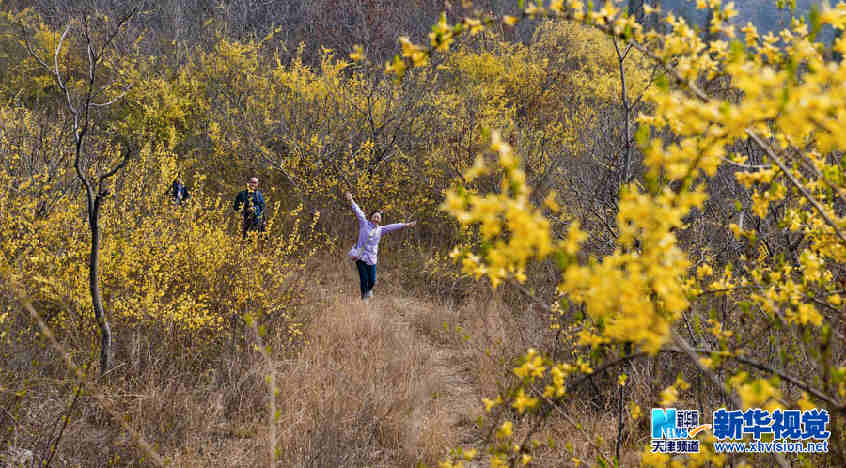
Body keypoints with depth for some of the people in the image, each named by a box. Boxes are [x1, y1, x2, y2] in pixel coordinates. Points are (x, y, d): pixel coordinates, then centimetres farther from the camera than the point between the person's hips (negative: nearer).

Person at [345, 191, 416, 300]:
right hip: (360, 256, -3)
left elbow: (393, 227, 7)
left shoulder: (381, 229, 11)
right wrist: (351, 201, -8)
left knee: (372, 280, 1)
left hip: (371, 258, 3)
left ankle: (369, 290, 35)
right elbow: (358, 212, -2)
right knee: (364, 279, -4)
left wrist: (405, 225, 1)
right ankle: (364, 297, 13)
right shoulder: (364, 224, 3)